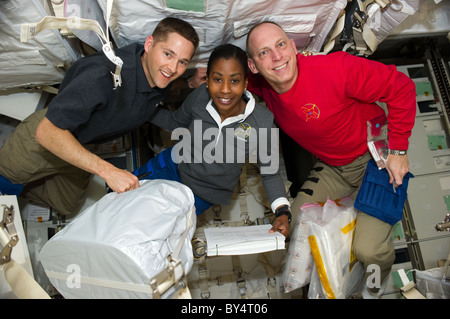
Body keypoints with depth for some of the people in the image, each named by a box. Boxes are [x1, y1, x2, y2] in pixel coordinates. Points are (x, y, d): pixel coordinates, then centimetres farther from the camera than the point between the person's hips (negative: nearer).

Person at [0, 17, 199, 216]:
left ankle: (16, 188, 43)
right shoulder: (105, 75, -40)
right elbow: (46, 132, -40)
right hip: (46, 138, -7)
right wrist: (107, 170, -47)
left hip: (80, 147, 7)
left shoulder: (161, 78, -18)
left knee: (66, 206, 25)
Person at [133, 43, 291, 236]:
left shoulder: (262, 122, -27)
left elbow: (269, 172, -15)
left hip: (203, 195, -2)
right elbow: (175, 122, 2)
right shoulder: (200, 97, -20)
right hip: (175, 165, 3)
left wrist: (282, 212, -27)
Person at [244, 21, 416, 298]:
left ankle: (378, 282, 23)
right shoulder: (263, 87, -9)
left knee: (368, 248, -16)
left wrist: (398, 150, -17)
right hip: (332, 168, 5)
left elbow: (401, 87, -19)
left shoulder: (334, 69, -28)